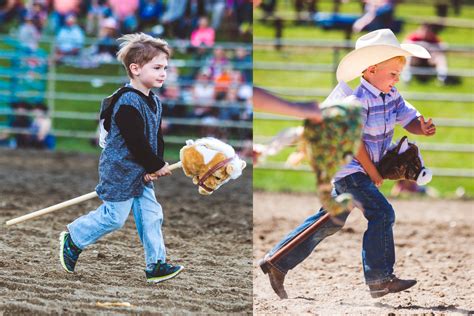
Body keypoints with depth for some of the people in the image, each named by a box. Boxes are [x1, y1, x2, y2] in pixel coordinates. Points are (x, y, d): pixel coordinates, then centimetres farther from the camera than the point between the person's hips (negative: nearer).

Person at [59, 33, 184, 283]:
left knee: (151, 215, 6)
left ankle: (156, 264, 12)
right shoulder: (127, 103, -23)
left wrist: (156, 165, -5)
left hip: (140, 173, 9)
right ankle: (72, 240, 16)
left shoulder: (154, 102, 8)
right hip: (120, 171, -9)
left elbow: (157, 138, 11)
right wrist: (157, 166, -13)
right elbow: (136, 143, -24)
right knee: (113, 217, -2)